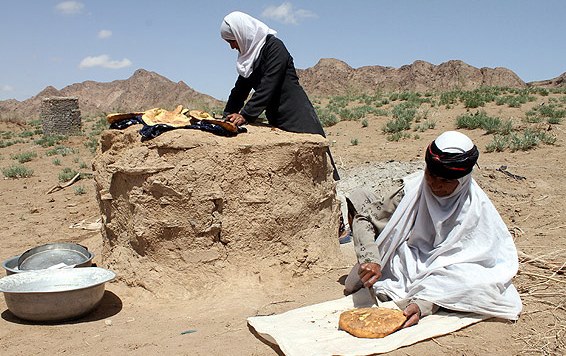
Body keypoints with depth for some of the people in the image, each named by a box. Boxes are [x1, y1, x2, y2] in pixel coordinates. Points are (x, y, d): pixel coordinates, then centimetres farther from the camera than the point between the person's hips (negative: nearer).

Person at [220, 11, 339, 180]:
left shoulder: (274, 46, -11)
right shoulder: (249, 57, 13)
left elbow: (267, 87, -20)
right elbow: (240, 89, 19)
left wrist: (245, 115, -24)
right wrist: (227, 116, 9)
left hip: (297, 117, -8)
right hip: (277, 119, 8)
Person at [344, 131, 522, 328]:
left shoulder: (476, 208, -21)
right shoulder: (413, 187, -16)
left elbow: (457, 266, -23)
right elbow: (363, 216, -13)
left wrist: (423, 303, -37)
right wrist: (371, 260, -30)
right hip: (404, 261, 3)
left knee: (481, 281, -39)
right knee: (359, 197, -7)